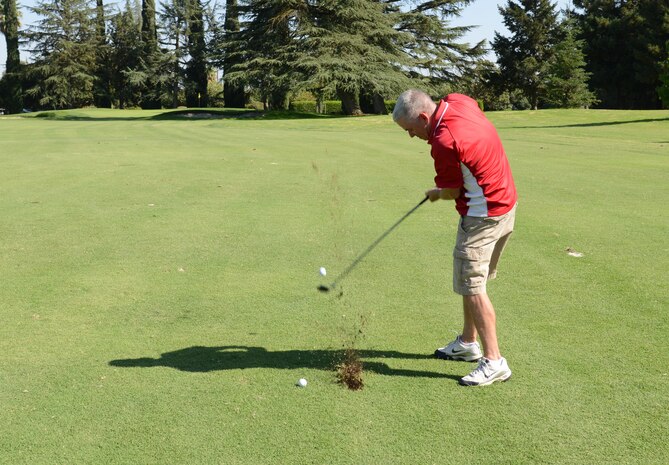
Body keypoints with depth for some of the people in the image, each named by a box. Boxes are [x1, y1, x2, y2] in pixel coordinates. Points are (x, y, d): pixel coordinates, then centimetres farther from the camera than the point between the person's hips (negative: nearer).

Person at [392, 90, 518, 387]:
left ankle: (494, 362, -2)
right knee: (471, 278, 19)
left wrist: (437, 194, 12)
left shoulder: (444, 142, -26)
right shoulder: (457, 101, -1)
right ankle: (468, 343, 32)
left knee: (472, 286, -6)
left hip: (483, 215, -10)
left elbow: (452, 192, -11)